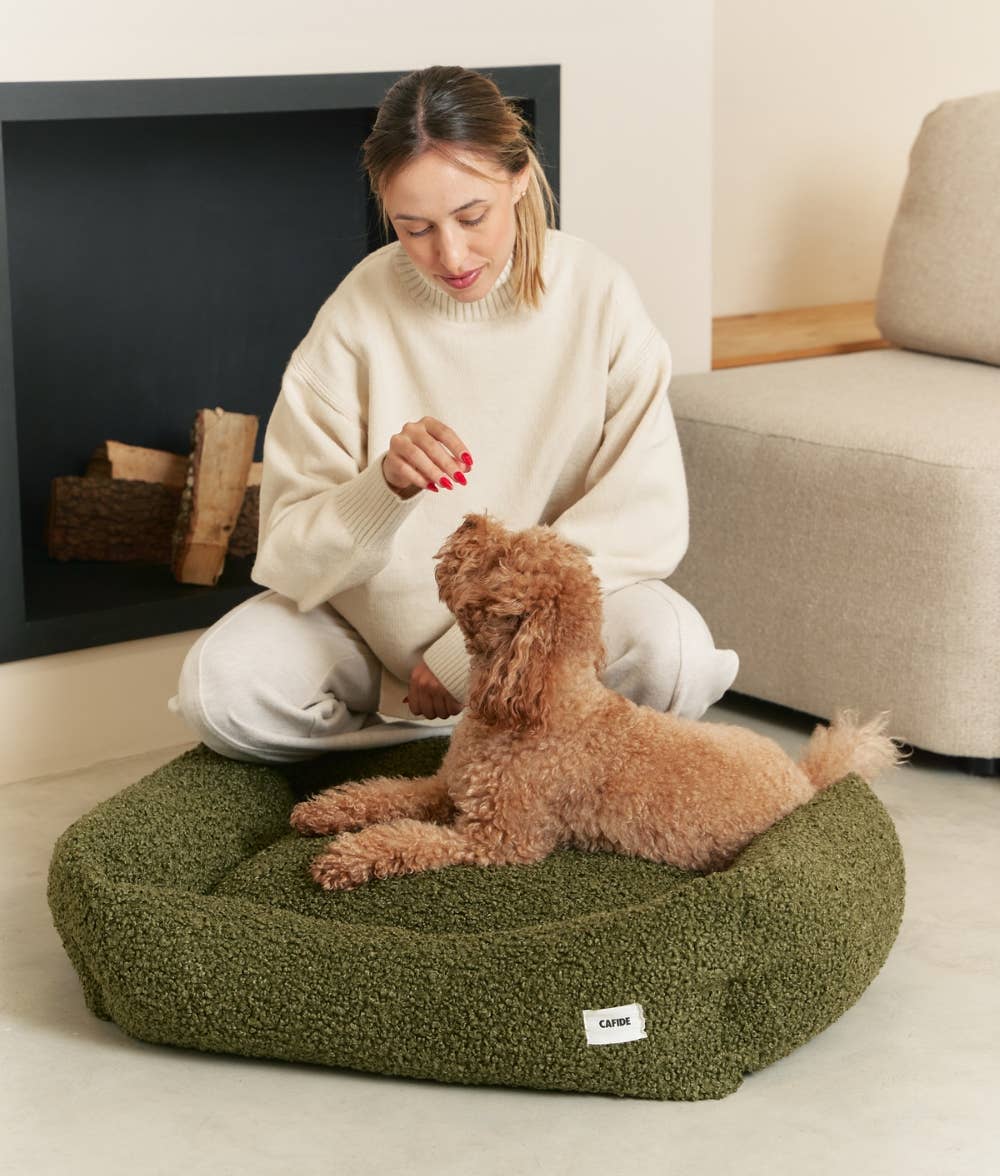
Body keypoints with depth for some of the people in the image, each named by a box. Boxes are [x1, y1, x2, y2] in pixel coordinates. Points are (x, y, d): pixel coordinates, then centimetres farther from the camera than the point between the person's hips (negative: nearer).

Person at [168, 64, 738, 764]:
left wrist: (471, 652, -17)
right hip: (383, 622, 2)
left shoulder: (596, 294, -12)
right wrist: (384, 488, -35)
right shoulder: (359, 315, -12)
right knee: (220, 685, -24)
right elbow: (292, 554, -13)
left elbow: (645, 517, -14)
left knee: (673, 649, -33)